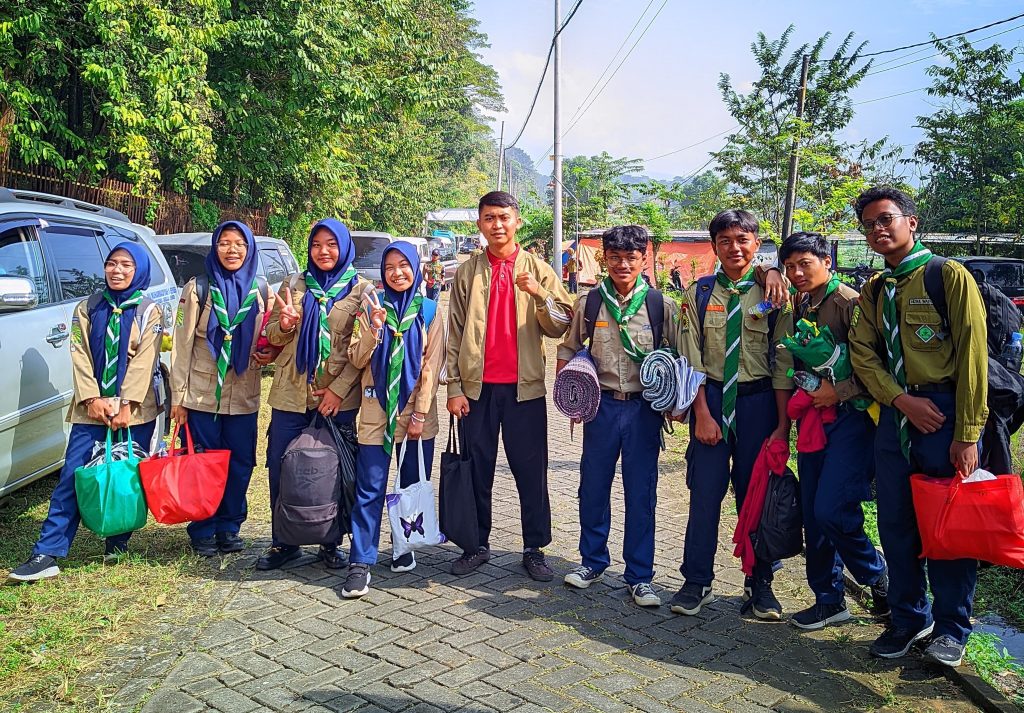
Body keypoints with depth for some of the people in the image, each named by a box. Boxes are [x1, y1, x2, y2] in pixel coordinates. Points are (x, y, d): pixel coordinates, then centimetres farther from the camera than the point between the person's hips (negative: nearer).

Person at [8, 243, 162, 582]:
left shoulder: (149, 312, 2)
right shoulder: (87, 309, 9)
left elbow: (144, 361, -7)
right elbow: (80, 356, 2)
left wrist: (126, 404, -15)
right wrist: (92, 398, -11)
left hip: (135, 410, -1)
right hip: (91, 409, 2)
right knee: (72, 477, -4)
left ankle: (117, 545, 19)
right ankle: (47, 554, -3)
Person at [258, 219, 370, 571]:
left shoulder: (361, 290, 1)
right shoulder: (293, 285, 10)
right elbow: (272, 337, 11)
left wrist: (339, 389, -13)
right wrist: (285, 324, -12)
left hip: (339, 397, -2)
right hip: (291, 394, 3)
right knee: (280, 469, 5)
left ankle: (331, 543, 21)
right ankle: (284, 542, 21)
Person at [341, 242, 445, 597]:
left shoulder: (430, 311, 3)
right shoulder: (372, 308, 5)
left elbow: (432, 365, -2)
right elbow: (356, 360, -1)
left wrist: (420, 413, -8)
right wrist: (374, 328, -18)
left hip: (416, 410, 0)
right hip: (376, 409, 0)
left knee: (413, 485, 9)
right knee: (369, 488, -3)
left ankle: (404, 548, 24)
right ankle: (361, 562, 0)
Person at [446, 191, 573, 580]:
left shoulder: (538, 270, 5)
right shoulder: (467, 272, 7)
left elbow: (560, 326, -1)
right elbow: (455, 334, 6)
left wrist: (540, 294, -18)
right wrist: (454, 388, 0)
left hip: (524, 386, -1)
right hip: (477, 386, 1)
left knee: (531, 470, 4)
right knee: (477, 468, 8)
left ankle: (534, 549, 15)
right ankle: (478, 545, 21)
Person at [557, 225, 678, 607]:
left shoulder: (661, 305, -2)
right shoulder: (588, 303, 1)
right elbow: (567, 350, 12)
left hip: (645, 407, -1)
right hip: (602, 405, 1)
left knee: (641, 492, 5)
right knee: (593, 486, 11)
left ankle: (639, 576, 18)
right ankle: (592, 561, 31)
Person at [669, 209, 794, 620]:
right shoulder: (699, 294, 2)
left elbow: (783, 364, -3)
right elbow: (692, 360, -1)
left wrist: (783, 424, -8)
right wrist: (702, 414, -9)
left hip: (759, 400, 0)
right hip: (710, 398, 0)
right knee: (705, 492, 2)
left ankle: (760, 584, 24)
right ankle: (696, 582, 16)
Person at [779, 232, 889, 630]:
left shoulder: (850, 303, -11)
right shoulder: (798, 306, 11)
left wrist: (838, 391, -19)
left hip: (850, 416, -8)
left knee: (832, 508, -13)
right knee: (812, 513, 9)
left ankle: (880, 579, 14)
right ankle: (829, 600, 22)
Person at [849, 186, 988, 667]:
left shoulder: (949, 276, -6)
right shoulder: (873, 291, 13)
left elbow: (972, 354, -10)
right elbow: (863, 354, 4)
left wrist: (967, 434, -15)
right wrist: (902, 400, -13)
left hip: (945, 411, -5)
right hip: (895, 416, 5)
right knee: (896, 525, 10)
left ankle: (951, 628, 20)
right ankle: (910, 618, 28)